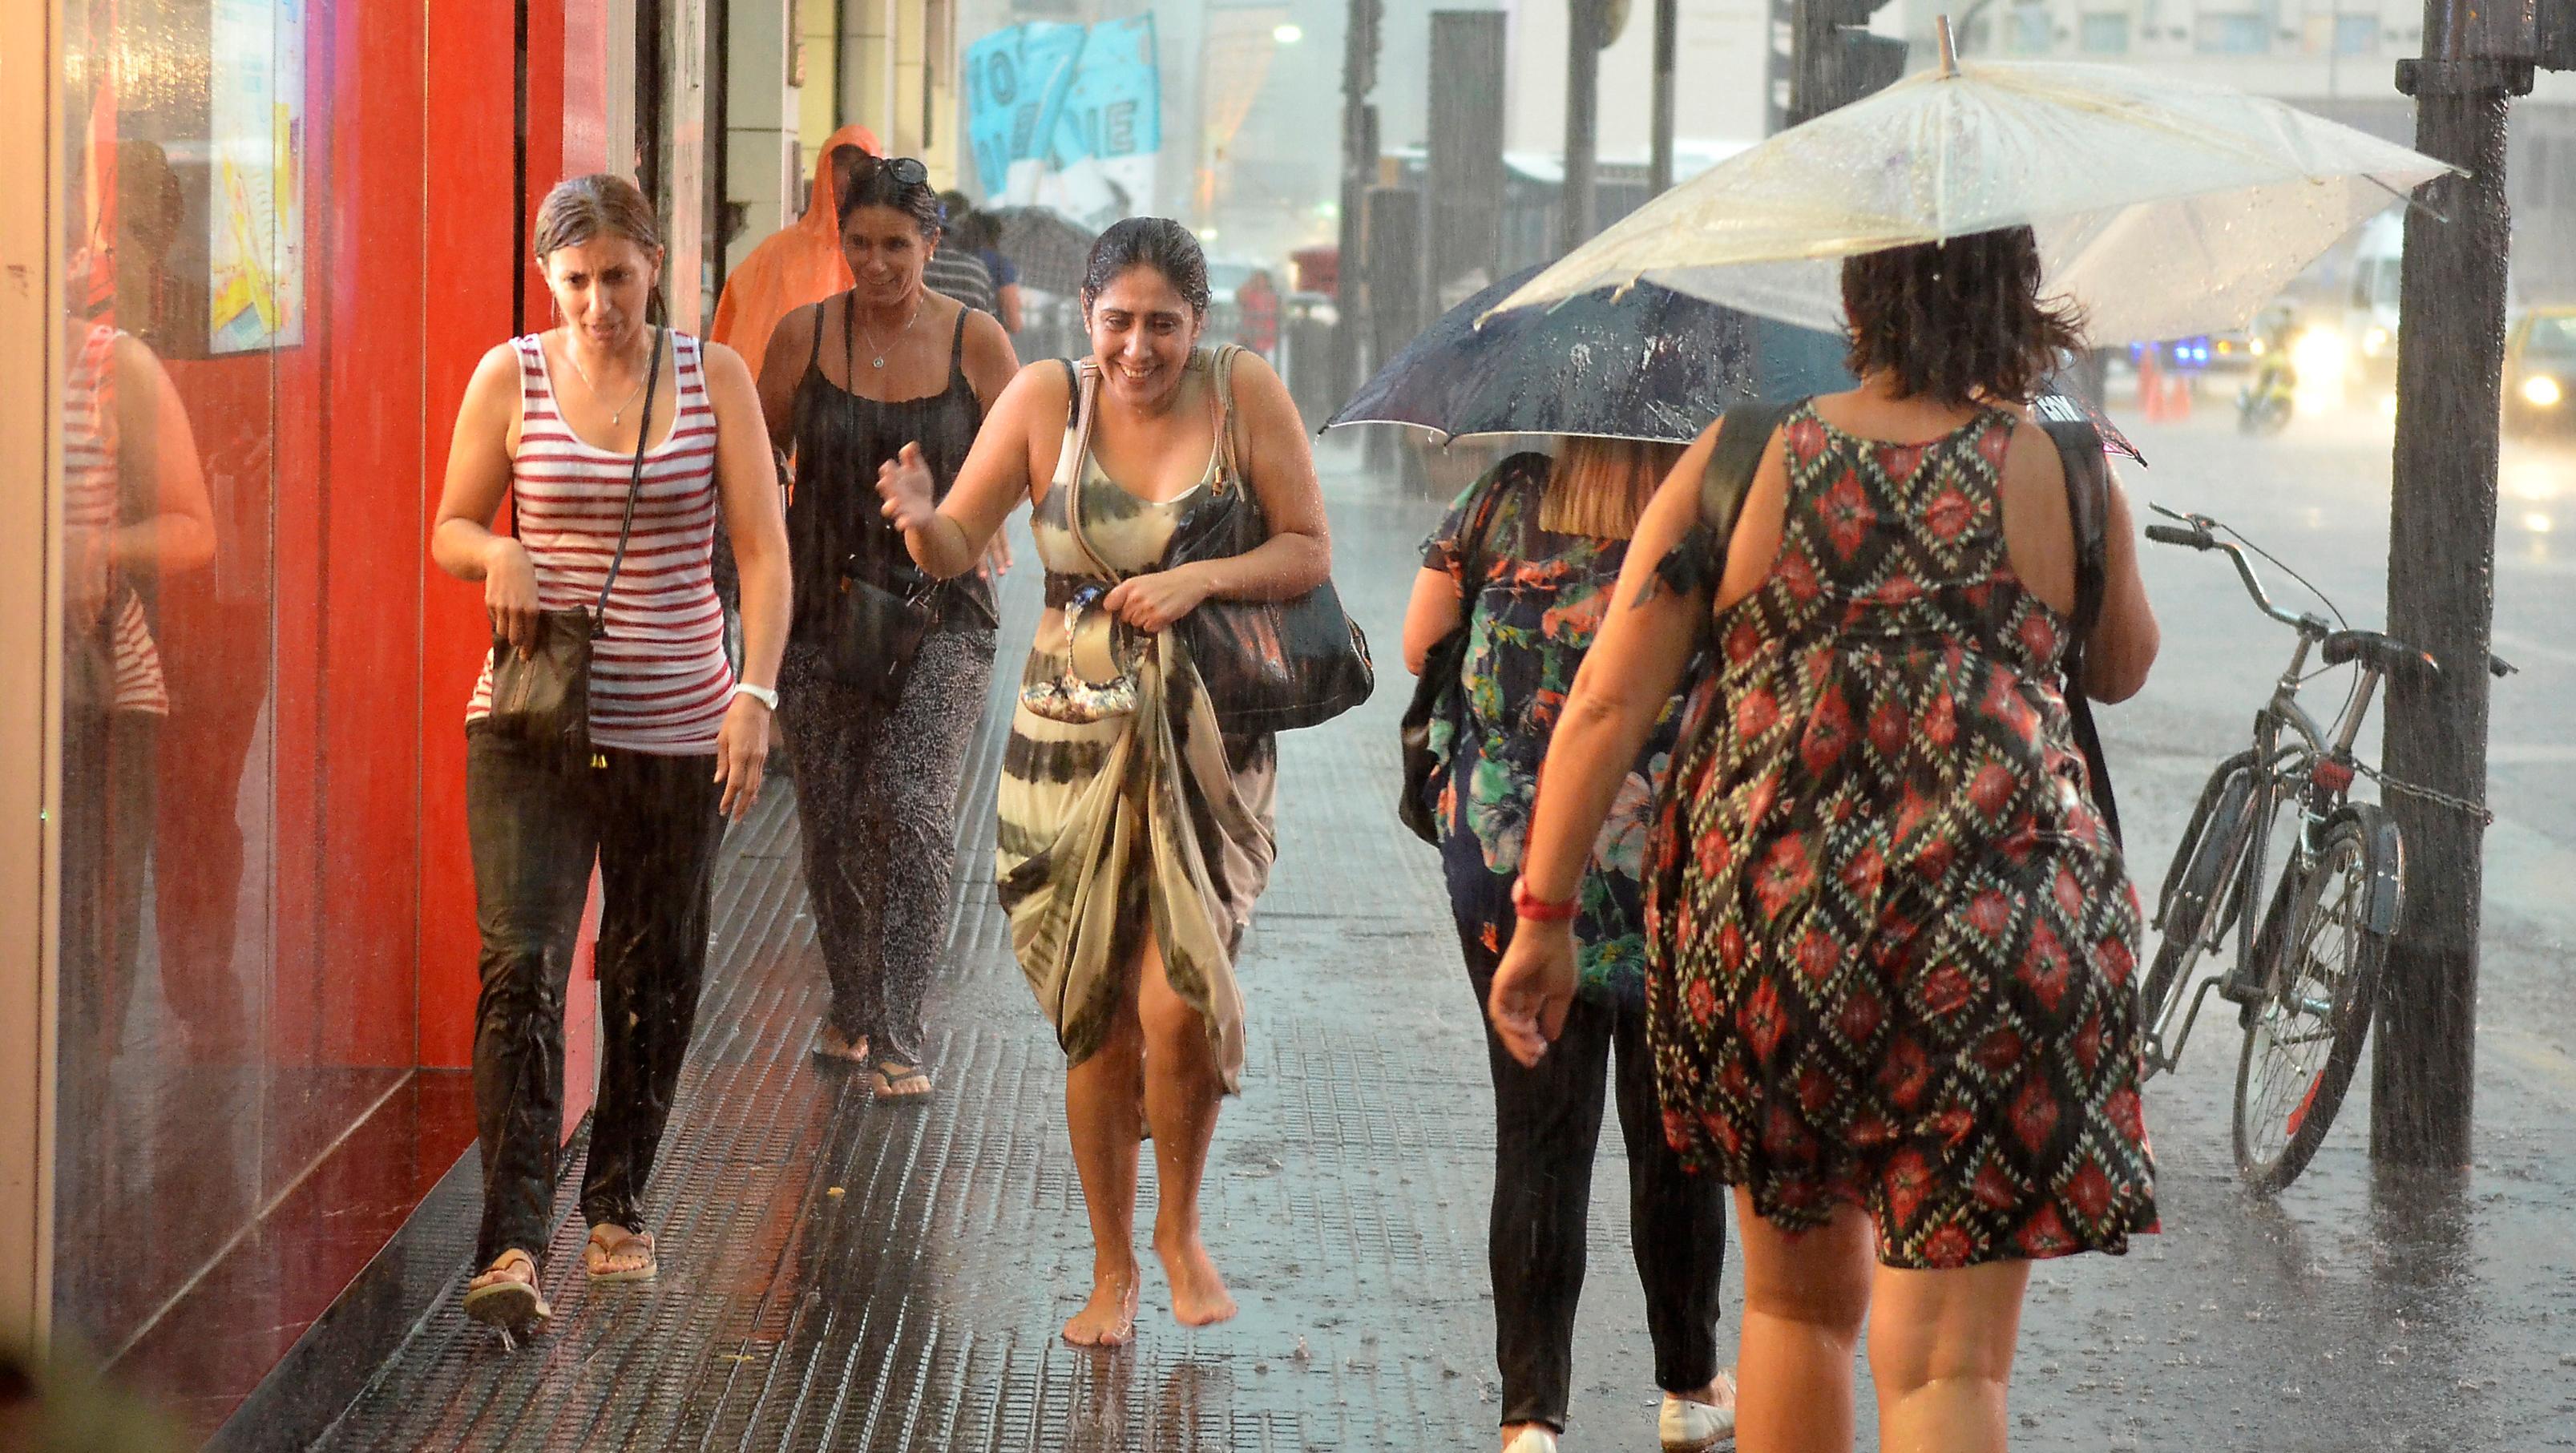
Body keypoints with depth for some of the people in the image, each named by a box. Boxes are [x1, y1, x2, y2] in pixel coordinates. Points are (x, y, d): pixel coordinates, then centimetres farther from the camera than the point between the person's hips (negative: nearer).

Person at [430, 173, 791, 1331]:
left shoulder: (713, 377, 2)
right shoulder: (511, 377, 2)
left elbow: (762, 550, -1)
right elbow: (450, 529, 11)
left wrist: (756, 693, -13)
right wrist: (498, 553, -12)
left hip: (677, 723, 1)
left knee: (654, 977, 10)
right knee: (520, 966, -14)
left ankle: (617, 1210, 27)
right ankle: (511, 1244, -17)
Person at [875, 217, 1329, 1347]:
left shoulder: (1244, 394, -4)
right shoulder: (1046, 398, -3)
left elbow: (1311, 550, -1)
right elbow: (957, 550, -4)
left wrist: (1202, 579, -17)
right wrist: (921, 518, -26)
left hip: (1207, 743, -1)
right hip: (1074, 741, 1)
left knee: (1179, 1004, -13)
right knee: (1097, 1025, 5)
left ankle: (1181, 1229, 15)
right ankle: (1112, 1266, 24)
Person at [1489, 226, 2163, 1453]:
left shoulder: (1734, 462, 2)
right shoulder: (2062, 474, 1)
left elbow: (1606, 704, -2)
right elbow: (2123, 669, 20)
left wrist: (1544, 914, 6)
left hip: (1759, 929, 2)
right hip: (1994, 932, -2)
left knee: (1797, 1300, 23)